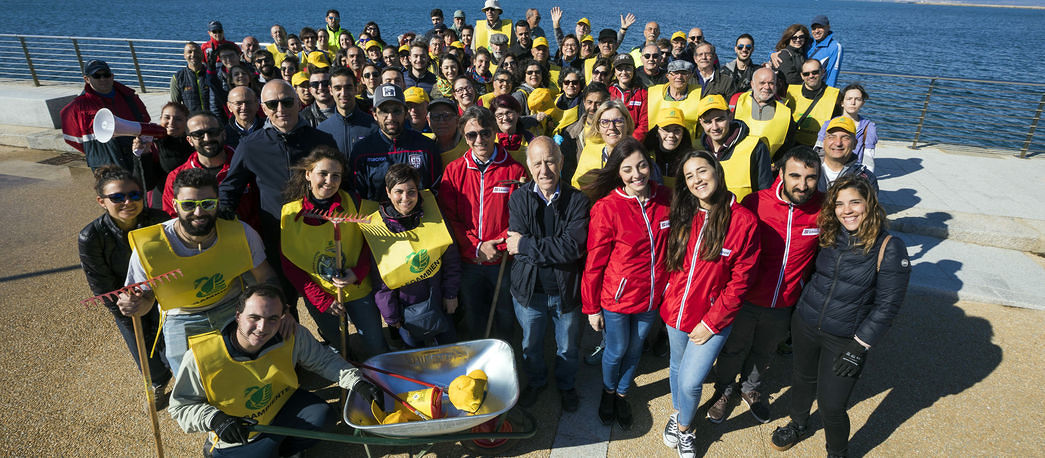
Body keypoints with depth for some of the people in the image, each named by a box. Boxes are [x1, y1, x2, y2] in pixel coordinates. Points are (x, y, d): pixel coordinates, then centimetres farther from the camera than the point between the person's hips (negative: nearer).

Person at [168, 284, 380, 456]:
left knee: (322, 416, -22)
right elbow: (180, 406, -12)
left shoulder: (291, 336, -20)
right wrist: (214, 419, -31)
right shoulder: (200, 357, -26)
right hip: (235, 437, -1)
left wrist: (355, 381, -19)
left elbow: (323, 360, -5)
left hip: (283, 405, 1)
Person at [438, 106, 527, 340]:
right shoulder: (454, 170, -1)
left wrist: (497, 246, -18)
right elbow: (449, 217, -4)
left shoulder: (515, 170, -6)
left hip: (504, 260, -1)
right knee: (473, 317, 19)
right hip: (468, 261, 2)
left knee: (506, 316, 16)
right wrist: (477, 248, -15)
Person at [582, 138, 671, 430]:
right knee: (616, 350, 16)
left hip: (652, 296, 4)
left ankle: (622, 394, 49)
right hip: (616, 297, -4)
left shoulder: (665, 199, -7)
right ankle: (608, 391, 48)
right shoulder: (606, 208, -19)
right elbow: (594, 263, -13)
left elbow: (672, 246, 8)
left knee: (635, 349, 22)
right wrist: (592, 308, -7)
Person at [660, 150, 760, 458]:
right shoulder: (683, 216, -2)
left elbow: (740, 280, -12)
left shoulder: (744, 221, -15)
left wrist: (711, 322, -11)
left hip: (712, 319, -4)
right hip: (676, 311, 4)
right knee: (677, 368, 21)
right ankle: (678, 413, 49)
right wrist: (667, 299, 1)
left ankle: (685, 428, 28)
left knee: (690, 381, -2)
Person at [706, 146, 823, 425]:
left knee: (764, 352, 26)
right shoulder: (756, 203, -20)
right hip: (745, 299, -2)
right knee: (733, 350, 20)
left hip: (785, 306, 2)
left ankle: (750, 388, 54)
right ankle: (724, 390, 47)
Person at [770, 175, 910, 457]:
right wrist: (794, 318, 11)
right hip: (805, 325, 4)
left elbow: (886, 306, -12)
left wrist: (858, 348, -14)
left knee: (831, 406, 3)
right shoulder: (828, 236, -2)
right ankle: (798, 425, 51)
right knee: (803, 380, 22)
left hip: (845, 339, -4)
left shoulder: (889, 248, -14)